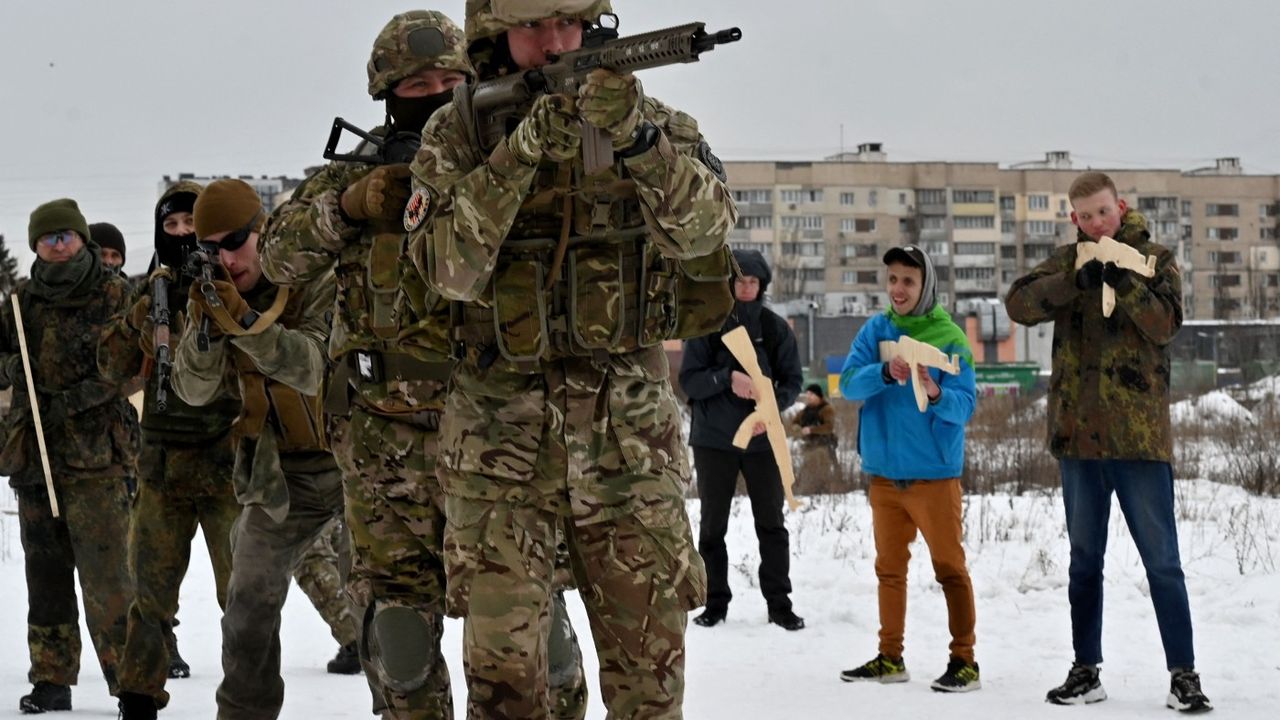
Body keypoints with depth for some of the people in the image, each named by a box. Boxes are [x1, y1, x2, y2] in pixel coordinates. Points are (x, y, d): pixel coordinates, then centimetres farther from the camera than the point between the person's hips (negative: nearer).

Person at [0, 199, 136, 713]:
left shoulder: (114, 295, -1)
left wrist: (74, 398, -17)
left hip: (94, 456, -5)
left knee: (105, 573, -10)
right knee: (45, 573, 9)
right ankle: (52, 680, 17)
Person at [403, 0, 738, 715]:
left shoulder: (653, 119, 3)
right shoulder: (456, 134, 1)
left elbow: (703, 228, -13)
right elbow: (449, 266, -13)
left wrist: (634, 136, -28)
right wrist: (523, 151, -22)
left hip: (630, 434, 1)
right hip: (501, 438, -1)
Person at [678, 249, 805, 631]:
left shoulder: (775, 327, 2)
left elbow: (793, 380, 3)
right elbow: (689, 380, -6)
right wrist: (727, 377, -24)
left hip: (762, 438, 1)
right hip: (714, 439, -1)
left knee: (771, 524, 3)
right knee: (712, 525, 5)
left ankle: (779, 602, 10)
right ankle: (716, 602, 14)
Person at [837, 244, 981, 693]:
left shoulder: (949, 337, -7)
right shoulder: (875, 331, 4)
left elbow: (964, 405, -12)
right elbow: (849, 383, -8)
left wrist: (936, 394, -33)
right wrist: (885, 373, -27)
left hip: (934, 471, -4)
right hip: (883, 471, 5)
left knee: (949, 567, -1)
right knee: (890, 568, 13)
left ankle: (964, 661, 2)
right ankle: (890, 658, 21)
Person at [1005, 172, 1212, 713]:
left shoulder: (1155, 260, 3)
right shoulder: (1067, 263, 9)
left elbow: (1165, 323, -11)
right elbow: (1018, 304, -7)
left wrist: (1124, 281, -24)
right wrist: (1077, 281, -20)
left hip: (1140, 432, -3)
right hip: (1079, 430, 3)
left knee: (1161, 557, -2)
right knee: (1085, 558, 11)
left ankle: (1183, 674, 0)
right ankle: (1086, 671, 19)